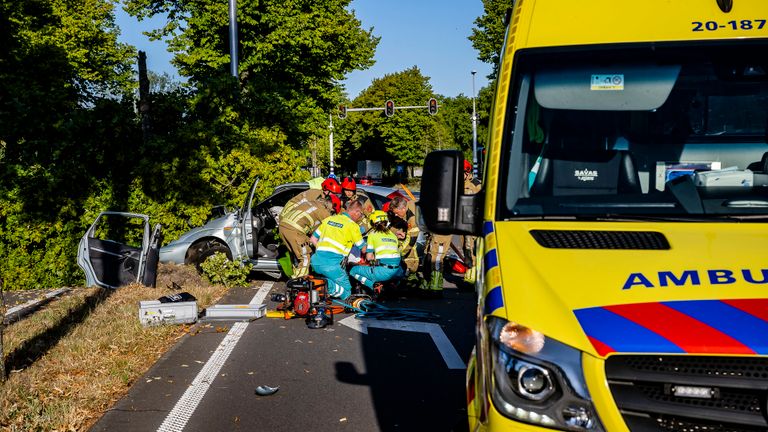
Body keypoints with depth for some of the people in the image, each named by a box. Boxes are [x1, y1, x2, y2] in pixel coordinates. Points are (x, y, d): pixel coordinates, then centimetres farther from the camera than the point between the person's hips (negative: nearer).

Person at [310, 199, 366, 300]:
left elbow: (313, 239, 21)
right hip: (332, 264, -6)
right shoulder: (353, 226, 1)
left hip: (316, 262, 6)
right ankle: (328, 285, -20)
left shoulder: (329, 219, 16)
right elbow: (363, 249, 12)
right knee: (346, 292, 8)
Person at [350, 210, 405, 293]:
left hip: (383, 272, -6)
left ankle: (374, 285, -9)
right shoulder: (393, 235, 17)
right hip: (397, 272, 6)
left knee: (353, 271, 12)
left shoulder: (373, 234, 5)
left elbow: (369, 257, 3)